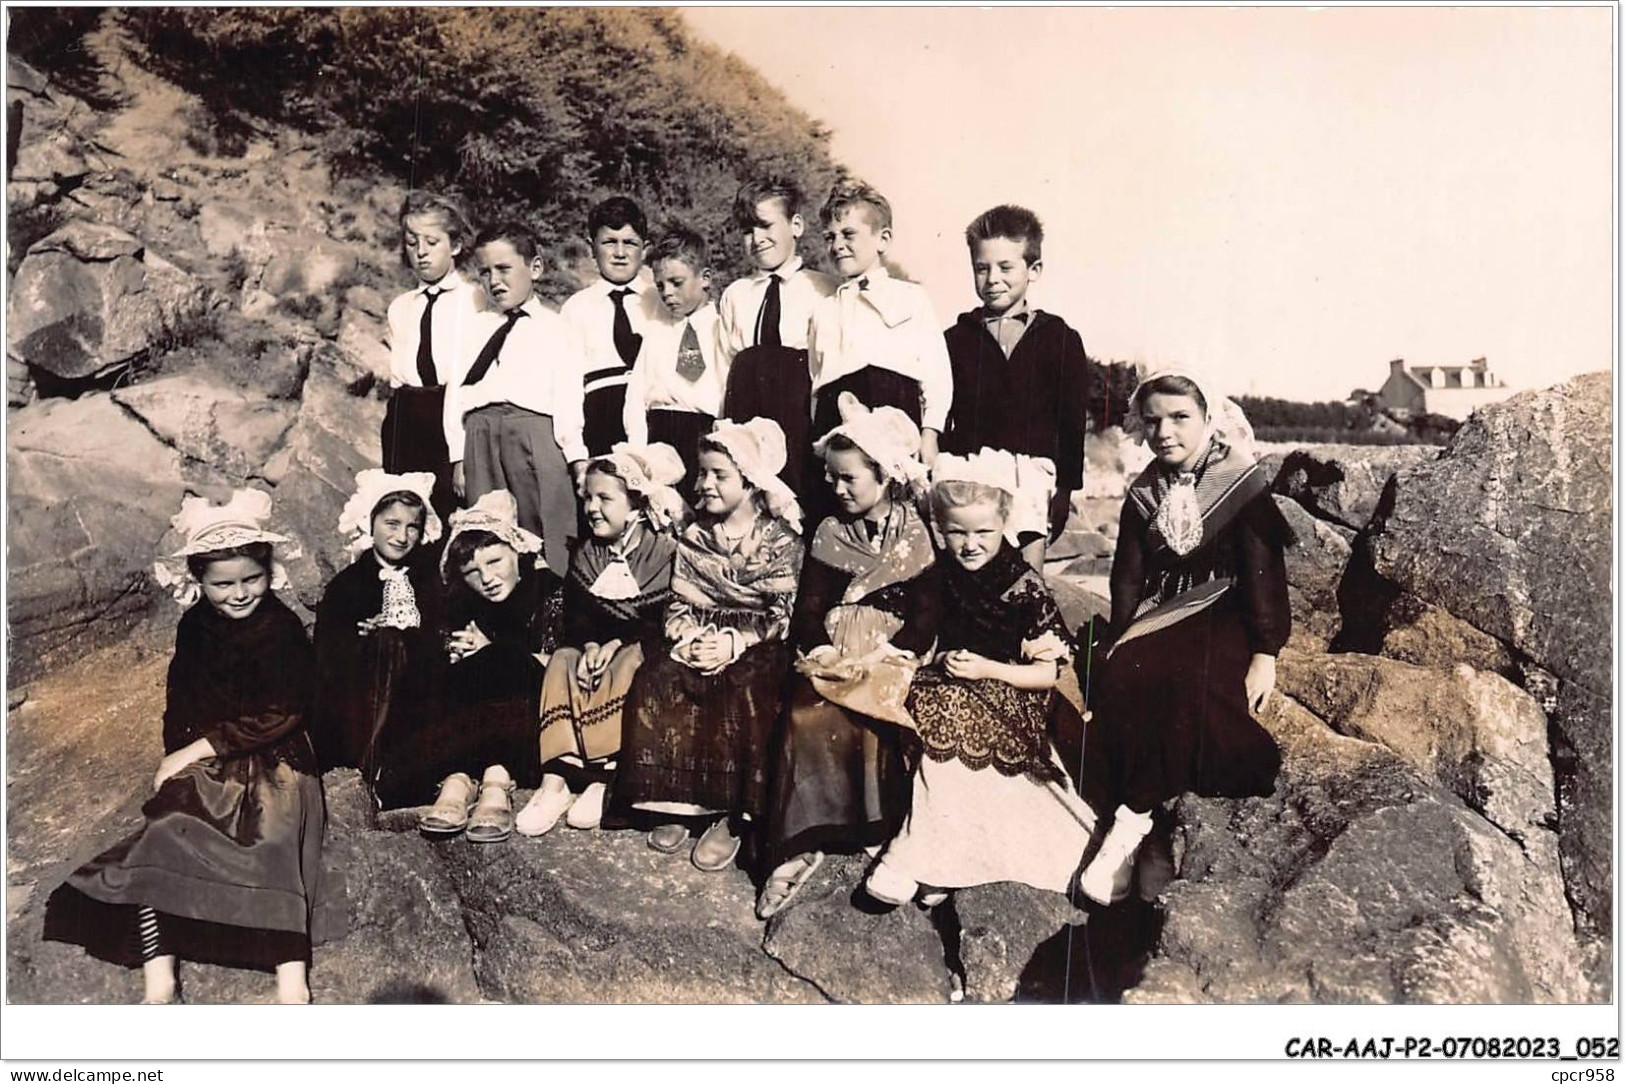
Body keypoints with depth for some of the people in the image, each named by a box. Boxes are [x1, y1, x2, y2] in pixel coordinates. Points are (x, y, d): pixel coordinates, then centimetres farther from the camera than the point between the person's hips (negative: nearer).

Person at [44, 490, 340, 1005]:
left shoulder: (283, 628, -6)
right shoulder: (195, 628, 7)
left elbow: (283, 714, -12)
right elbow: (180, 704, 14)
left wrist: (201, 748, -12)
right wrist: (180, 756, -3)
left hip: (272, 760, -4)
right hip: (202, 765, 4)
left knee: (274, 841, -30)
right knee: (162, 835, -23)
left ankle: (292, 981, -35)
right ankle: (159, 980, -24)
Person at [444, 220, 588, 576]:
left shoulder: (555, 328, 10)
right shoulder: (478, 328, 21)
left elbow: (567, 398, 1)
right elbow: (456, 391, 16)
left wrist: (577, 457, -7)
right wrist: (458, 456, 7)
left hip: (532, 431, -4)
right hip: (480, 434, 4)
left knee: (545, 536, -7)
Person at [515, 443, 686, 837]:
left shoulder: (664, 552, -6)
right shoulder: (586, 553, 11)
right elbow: (575, 615, 4)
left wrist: (617, 644, -24)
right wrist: (589, 645, -18)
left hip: (641, 648, -4)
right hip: (593, 644, 5)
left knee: (628, 668, -35)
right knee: (562, 661, -24)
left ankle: (602, 782, -35)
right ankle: (555, 781, -33)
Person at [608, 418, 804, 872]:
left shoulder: (780, 538, -2)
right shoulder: (694, 535, 10)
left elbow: (781, 614, -6)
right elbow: (678, 602, 11)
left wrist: (734, 643, -19)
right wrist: (686, 638, -10)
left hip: (756, 648, -4)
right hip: (698, 642, 4)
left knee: (742, 696, -33)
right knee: (656, 683, -24)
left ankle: (732, 816, -19)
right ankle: (672, 802, -14)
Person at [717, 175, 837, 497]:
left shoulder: (824, 290, 3)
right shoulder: (734, 295, 17)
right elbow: (727, 364, 16)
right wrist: (726, 431, 6)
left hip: (803, 418, -3)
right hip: (746, 415, 3)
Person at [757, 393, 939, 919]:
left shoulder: (918, 535, 4)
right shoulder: (830, 534, 14)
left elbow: (926, 616, -2)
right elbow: (808, 608, 10)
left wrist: (879, 659, -14)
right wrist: (820, 650, -9)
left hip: (895, 656, -2)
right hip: (833, 655, 2)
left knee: (873, 718, -32)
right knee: (806, 714, -27)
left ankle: (880, 830, -15)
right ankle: (802, 840, -23)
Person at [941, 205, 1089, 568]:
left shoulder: (1061, 340, 6)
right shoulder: (955, 340, 11)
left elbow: (1072, 428, 6)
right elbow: (939, 422, 12)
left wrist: (1065, 490, 2)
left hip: (1033, 468, -1)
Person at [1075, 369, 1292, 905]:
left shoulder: (1243, 483, 0)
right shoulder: (1143, 495, 13)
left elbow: (1263, 573, -5)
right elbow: (1128, 579, 11)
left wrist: (1265, 653, -13)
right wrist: (1120, 641, -4)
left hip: (1224, 615, -4)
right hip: (1157, 616, 4)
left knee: (1185, 681, -36)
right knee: (1117, 677, -30)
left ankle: (1132, 820, -30)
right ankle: (1121, 814, -29)